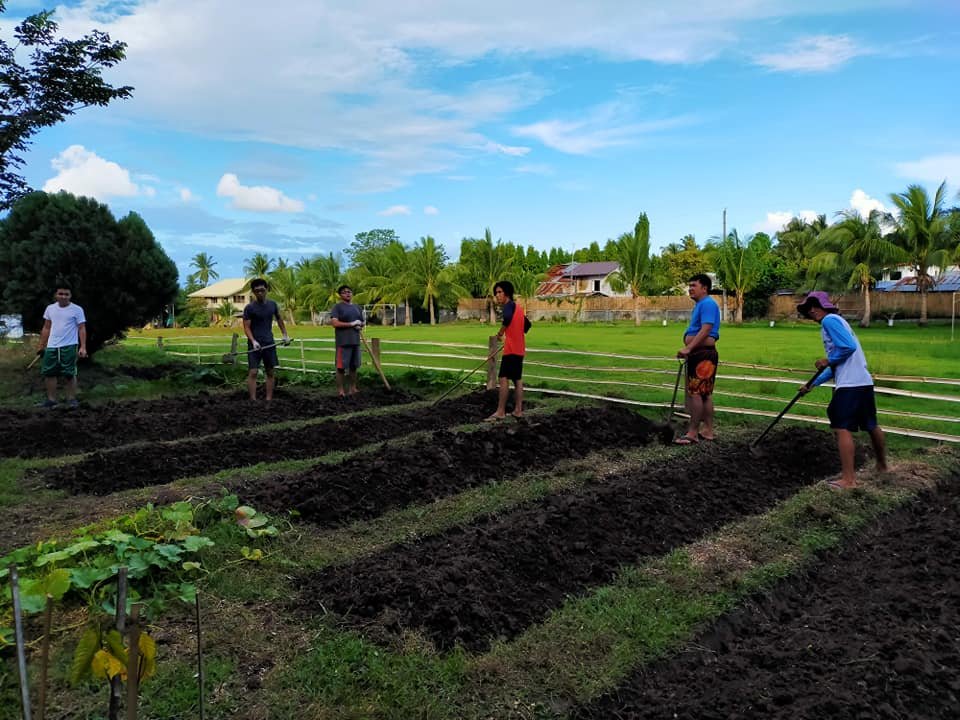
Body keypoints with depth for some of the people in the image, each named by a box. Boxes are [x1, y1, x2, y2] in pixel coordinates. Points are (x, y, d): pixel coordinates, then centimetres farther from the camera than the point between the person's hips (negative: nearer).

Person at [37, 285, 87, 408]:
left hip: (69, 347, -5)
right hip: (51, 347, 5)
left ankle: (71, 399, 12)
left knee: (70, 374, 2)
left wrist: (83, 347, -14)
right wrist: (42, 346, 15)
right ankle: (51, 399, 16)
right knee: (48, 373, 7)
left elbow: (82, 329, -6)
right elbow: (46, 328, 16)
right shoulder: (50, 308, 10)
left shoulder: (77, 310, -4)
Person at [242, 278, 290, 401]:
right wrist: (253, 341, -22)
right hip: (255, 344, -4)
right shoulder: (249, 308, -7)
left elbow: (279, 319, 20)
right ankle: (253, 400, -8)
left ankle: (269, 399, 12)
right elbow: (246, 327, -8)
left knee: (271, 372, 6)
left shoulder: (272, 304, 5)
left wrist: (285, 334, 14)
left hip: (269, 343, 4)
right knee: (252, 372, -9)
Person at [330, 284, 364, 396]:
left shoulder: (357, 308, 18)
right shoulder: (337, 307, -4)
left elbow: (362, 322, 27)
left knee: (354, 366, 10)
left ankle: (353, 389, 18)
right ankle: (341, 390, -2)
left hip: (355, 341, 7)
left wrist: (359, 325, 2)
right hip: (343, 342, -7)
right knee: (341, 367, -6)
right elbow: (334, 323, -16)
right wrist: (351, 324, -16)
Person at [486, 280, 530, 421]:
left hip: (511, 349, -10)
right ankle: (518, 410, 12)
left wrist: (500, 333, -21)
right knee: (517, 380, 10)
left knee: (504, 378, -10)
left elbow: (507, 317, -34)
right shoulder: (517, 307, 17)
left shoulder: (509, 305, -11)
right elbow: (527, 325, 27)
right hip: (519, 348, 10)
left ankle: (500, 412, -12)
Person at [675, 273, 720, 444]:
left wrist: (688, 348, -28)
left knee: (695, 392, -10)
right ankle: (707, 430, 19)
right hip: (698, 355, 11)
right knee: (705, 393, 13)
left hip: (704, 355, -11)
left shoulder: (708, 304, -13)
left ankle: (692, 433, -8)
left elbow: (705, 330, -24)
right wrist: (689, 350, 26)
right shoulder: (700, 305, 19)